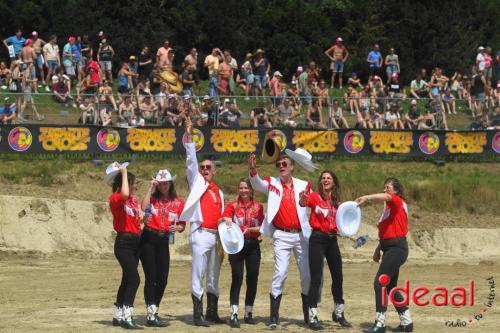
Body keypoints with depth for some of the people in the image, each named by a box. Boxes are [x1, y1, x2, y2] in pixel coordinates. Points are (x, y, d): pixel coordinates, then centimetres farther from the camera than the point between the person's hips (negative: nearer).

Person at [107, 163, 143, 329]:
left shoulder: (133, 198, 13)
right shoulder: (115, 198, -11)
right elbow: (124, 194, -33)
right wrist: (124, 173, -22)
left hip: (136, 241, 9)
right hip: (124, 242, -9)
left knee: (127, 280, 13)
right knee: (134, 279, -18)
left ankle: (118, 316, 22)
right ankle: (127, 317, -19)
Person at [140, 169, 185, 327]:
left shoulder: (178, 202, 7)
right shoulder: (152, 197, 1)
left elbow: (182, 225, 12)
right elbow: (144, 207, -22)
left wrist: (177, 228, -11)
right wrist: (150, 188, -15)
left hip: (163, 241, 4)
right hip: (148, 239, -4)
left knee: (162, 279, 4)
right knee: (151, 277, -9)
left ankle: (154, 312, 19)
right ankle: (151, 316, -11)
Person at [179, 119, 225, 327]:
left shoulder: (219, 192, 20)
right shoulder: (197, 182, 7)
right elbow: (191, 160, -3)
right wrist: (189, 136, -10)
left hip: (216, 235, 6)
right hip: (200, 233, -6)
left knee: (213, 276, 9)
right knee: (198, 274, -7)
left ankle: (212, 312, 14)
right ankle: (197, 314, -8)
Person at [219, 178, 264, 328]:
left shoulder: (258, 206, 8)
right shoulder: (232, 205, 4)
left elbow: (262, 227, 1)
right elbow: (223, 219, -12)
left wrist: (249, 229, -17)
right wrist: (225, 219, -34)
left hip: (252, 245, 2)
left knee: (252, 278, 4)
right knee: (237, 278, -10)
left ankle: (248, 313, 15)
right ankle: (234, 314, -13)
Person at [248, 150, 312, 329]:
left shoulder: (303, 185, 8)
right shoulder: (272, 183, 3)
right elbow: (257, 184, -16)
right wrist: (252, 170, -35)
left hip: (302, 235, 2)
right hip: (282, 236, -2)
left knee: (307, 275, 6)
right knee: (280, 273, -11)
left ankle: (308, 315, 19)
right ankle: (274, 316, -9)